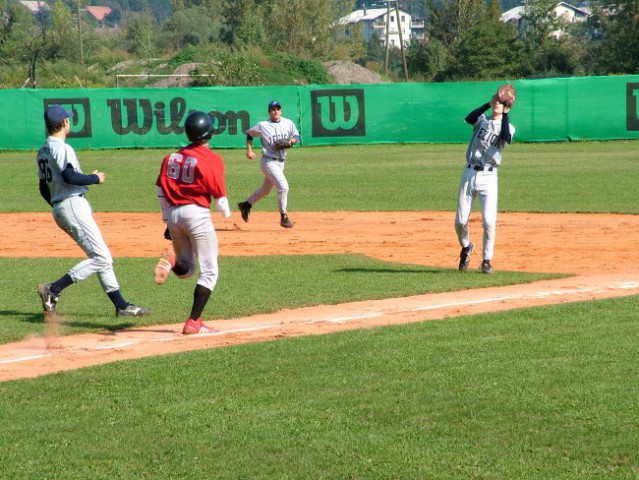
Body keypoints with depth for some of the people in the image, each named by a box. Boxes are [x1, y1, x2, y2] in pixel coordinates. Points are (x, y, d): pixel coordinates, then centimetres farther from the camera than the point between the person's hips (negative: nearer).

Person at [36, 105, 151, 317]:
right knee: (101, 258, -11)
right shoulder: (61, 148, -13)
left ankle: (121, 306, 9)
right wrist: (95, 178, -11)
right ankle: (53, 289, -16)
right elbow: (69, 176, -27)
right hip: (73, 205, -10)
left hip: (59, 210, 10)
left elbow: (44, 189, 20)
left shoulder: (43, 151, 16)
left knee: (102, 258, 10)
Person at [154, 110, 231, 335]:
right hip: (197, 213, -5)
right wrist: (226, 213, 14)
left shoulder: (172, 157, 9)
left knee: (186, 269, 20)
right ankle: (193, 322, -3)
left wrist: (168, 220, 17)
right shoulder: (212, 159, -7)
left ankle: (172, 261, -15)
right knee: (209, 271, 5)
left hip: (173, 213, 6)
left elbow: (161, 190, 8)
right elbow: (219, 194, -7)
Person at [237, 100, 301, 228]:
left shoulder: (288, 123, 2)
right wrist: (249, 150, -4)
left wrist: (290, 142, -13)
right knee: (283, 186, -18)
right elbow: (249, 134, 5)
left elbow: (297, 137, 8)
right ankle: (283, 217, -10)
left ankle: (246, 205, 38)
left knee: (266, 189, 19)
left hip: (280, 162, 6)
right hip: (268, 161, -6)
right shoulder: (263, 125, -8)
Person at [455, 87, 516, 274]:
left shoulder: (507, 127, 7)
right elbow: (469, 118, -12)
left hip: (488, 177, -2)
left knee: (489, 222, -11)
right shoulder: (482, 120, 12)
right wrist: (488, 104, -16)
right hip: (469, 174, 2)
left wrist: (505, 114, -15)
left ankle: (486, 261, 3)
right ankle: (466, 247, 29)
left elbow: (507, 138, -17)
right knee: (460, 221, 0)